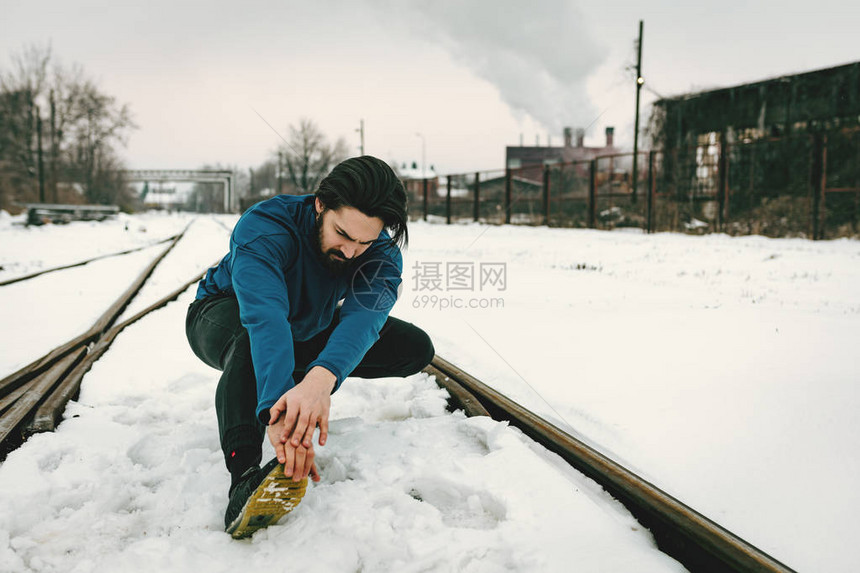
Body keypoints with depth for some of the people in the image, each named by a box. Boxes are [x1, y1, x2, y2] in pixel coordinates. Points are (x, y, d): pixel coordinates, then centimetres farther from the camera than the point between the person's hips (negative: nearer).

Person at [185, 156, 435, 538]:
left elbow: (363, 316, -44)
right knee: (254, 336, -43)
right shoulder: (264, 226, -36)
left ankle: (301, 376, -2)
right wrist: (276, 411, -67)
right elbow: (265, 316, -52)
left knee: (417, 349, -10)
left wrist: (321, 378, -65)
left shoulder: (382, 252, -25)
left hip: (307, 329, 4)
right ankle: (244, 476, -47)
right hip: (225, 313, -4)